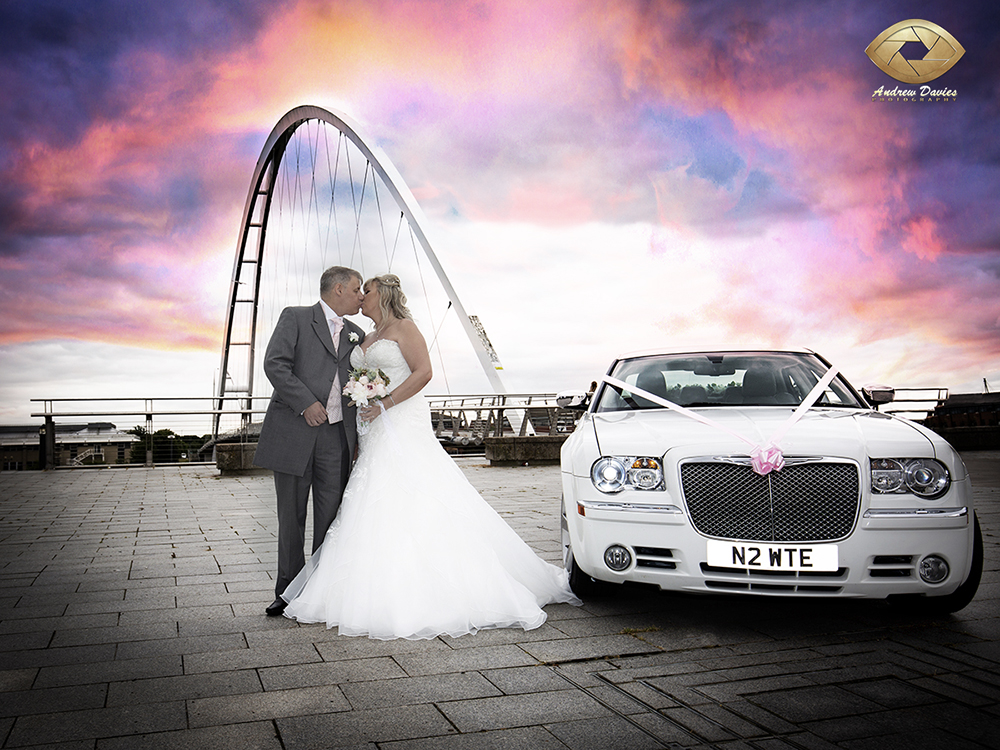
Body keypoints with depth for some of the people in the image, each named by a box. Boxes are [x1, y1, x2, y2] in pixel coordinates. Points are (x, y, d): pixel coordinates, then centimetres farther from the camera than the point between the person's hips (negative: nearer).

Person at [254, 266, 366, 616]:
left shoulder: (356, 335, 17)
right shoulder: (295, 318, 2)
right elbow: (275, 364, -10)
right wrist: (306, 403, -17)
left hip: (337, 434, 4)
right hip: (293, 432, -4)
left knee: (331, 516, 3)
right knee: (291, 516, 6)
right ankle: (289, 590, 19)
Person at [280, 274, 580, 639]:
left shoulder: (403, 327, -2)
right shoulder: (368, 338, 22)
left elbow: (423, 371, -14)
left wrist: (384, 404, -21)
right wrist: (357, 433, 17)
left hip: (403, 427, -8)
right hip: (374, 433, 8)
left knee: (409, 506, -10)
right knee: (376, 510, 4)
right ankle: (387, 595, 8)